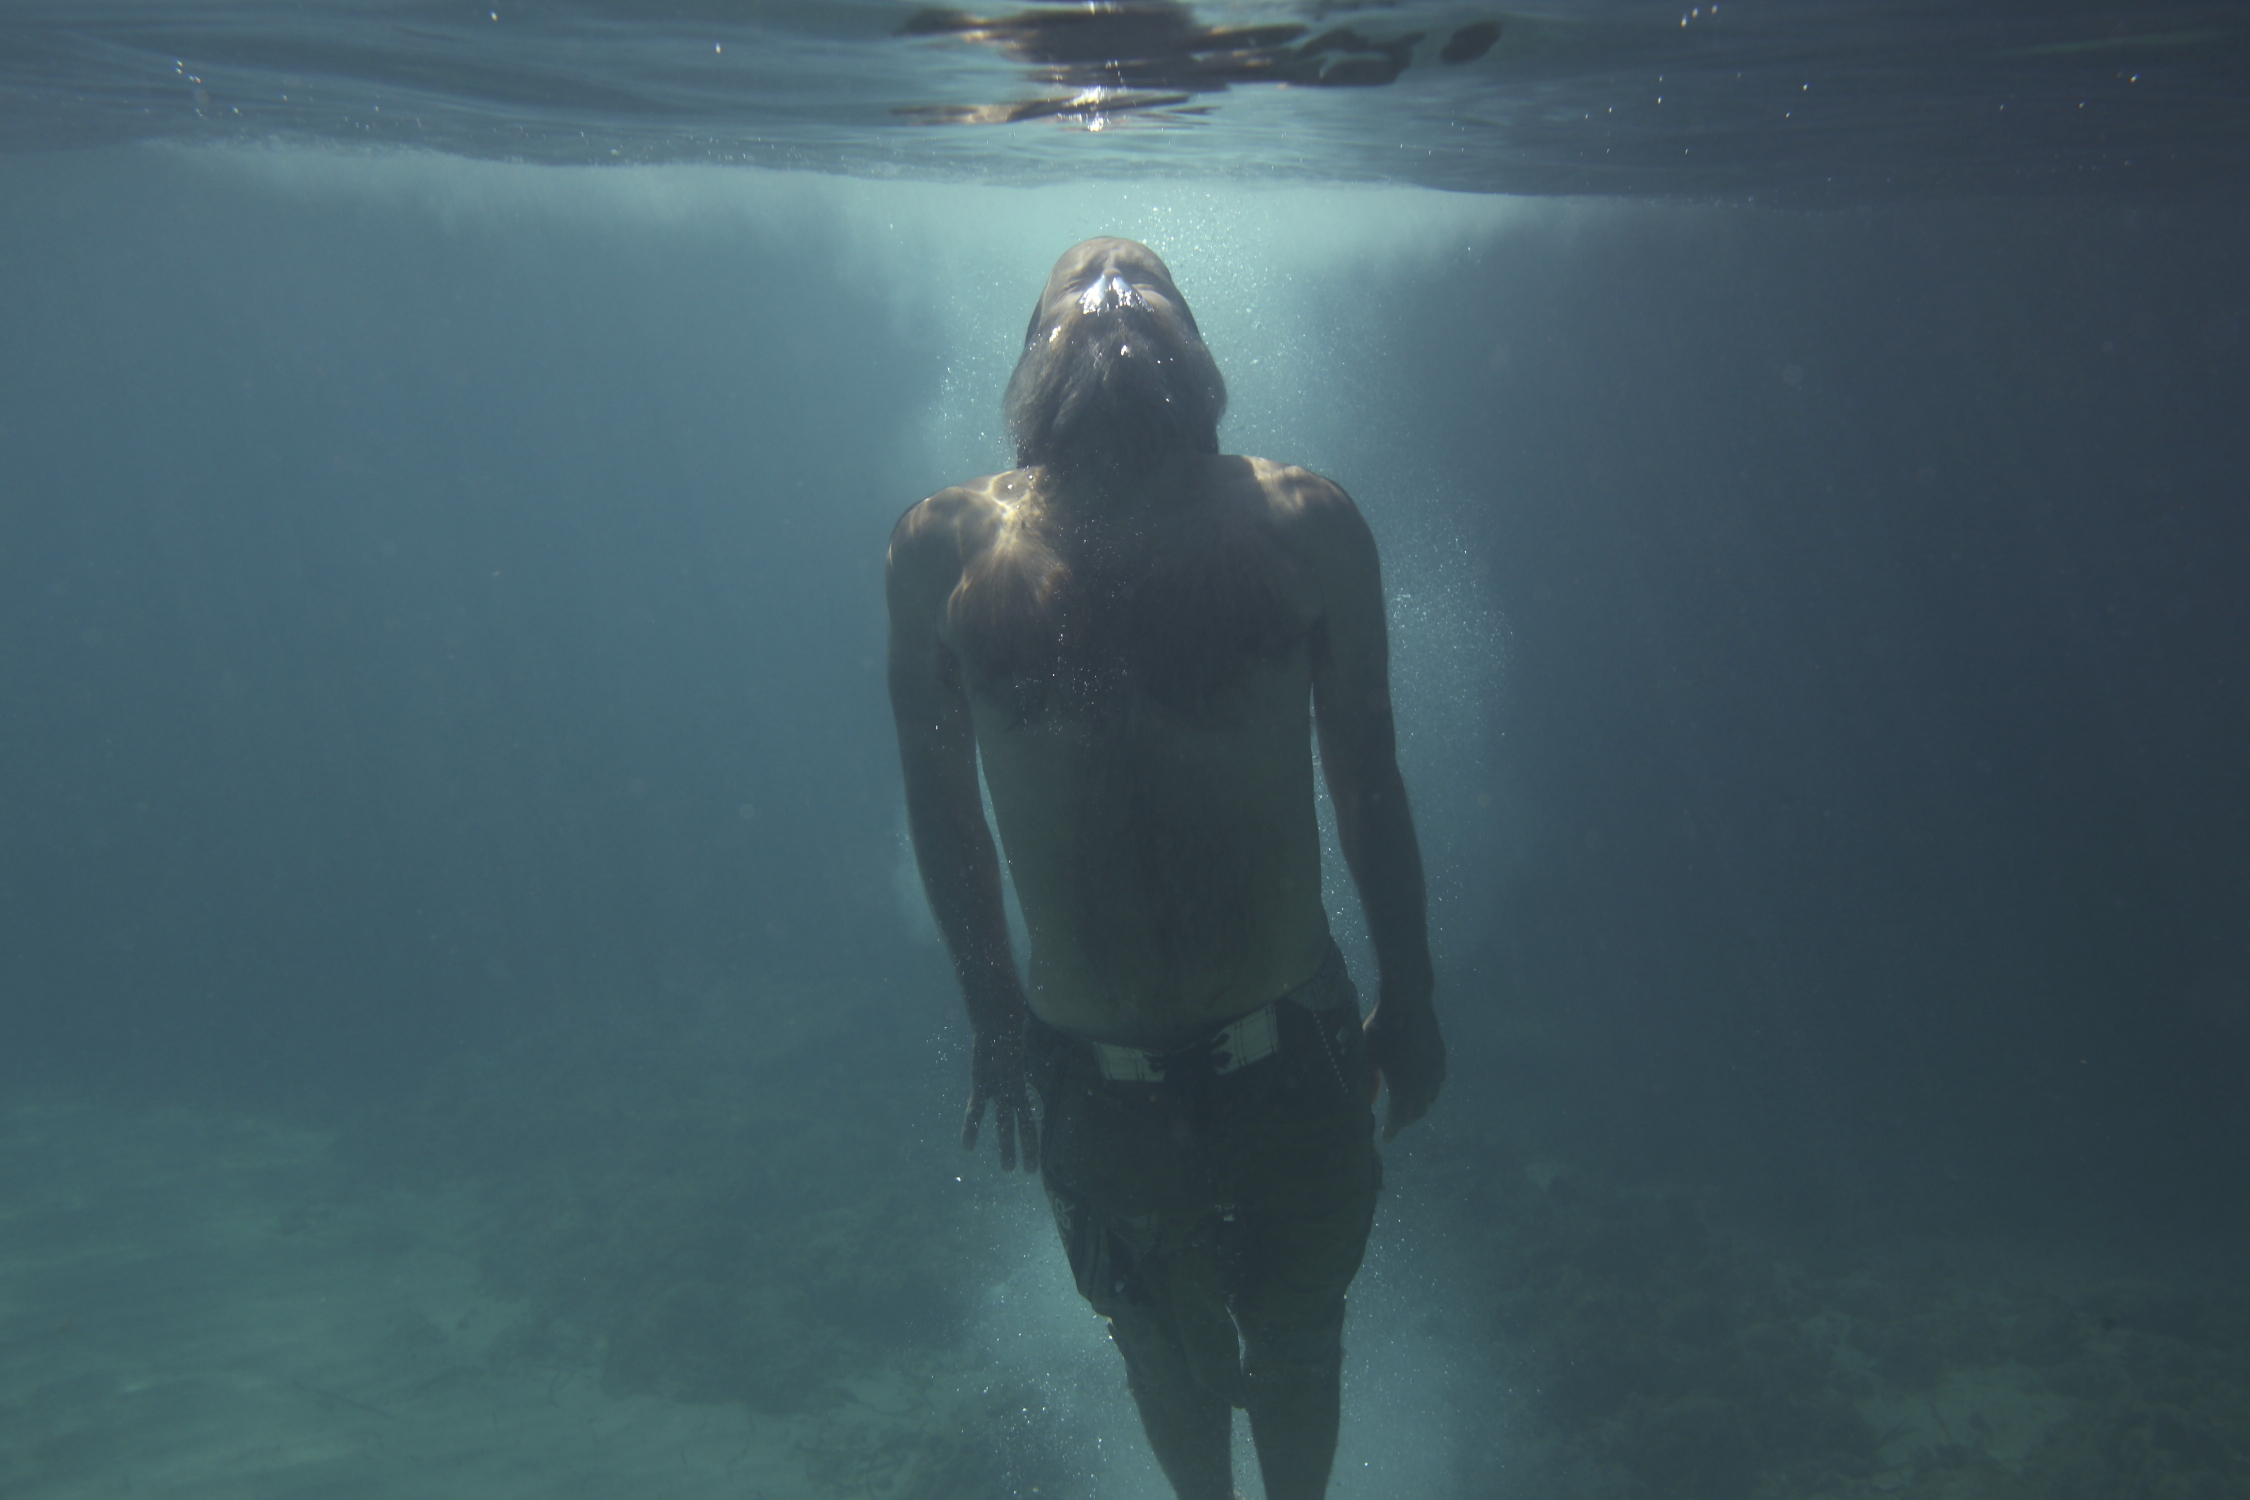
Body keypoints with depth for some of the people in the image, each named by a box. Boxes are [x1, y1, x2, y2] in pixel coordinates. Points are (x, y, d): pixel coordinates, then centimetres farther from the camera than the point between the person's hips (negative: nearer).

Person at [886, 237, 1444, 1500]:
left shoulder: (1303, 525, -6)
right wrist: (994, 1019, 10)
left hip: (1296, 1054, 0)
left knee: (1293, 1349, 22)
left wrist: (1410, 999, 9)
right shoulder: (949, 549, -6)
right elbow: (943, 804, 5)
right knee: (1165, 1351, 24)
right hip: (1089, 1072, 1)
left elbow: (1370, 783, 4)